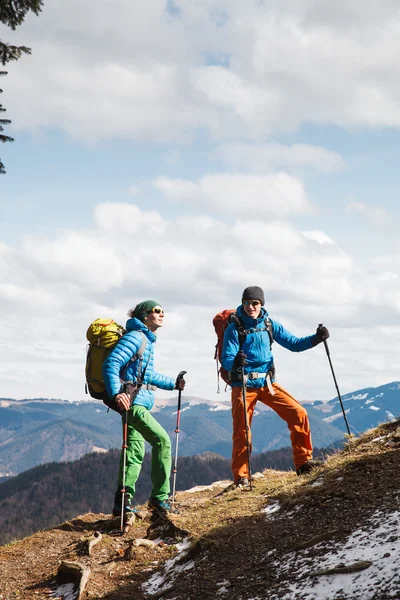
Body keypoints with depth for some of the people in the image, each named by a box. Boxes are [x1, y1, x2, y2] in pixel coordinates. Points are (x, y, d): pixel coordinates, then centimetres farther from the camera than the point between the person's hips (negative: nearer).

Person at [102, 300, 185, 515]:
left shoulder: (148, 340, 20)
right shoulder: (135, 337, -10)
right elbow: (111, 364, -21)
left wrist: (173, 384, 33)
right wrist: (116, 393, -32)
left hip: (139, 402, 10)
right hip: (132, 401, -10)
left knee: (135, 452, 9)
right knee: (162, 440, -14)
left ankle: (123, 502, 12)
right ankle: (159, 496, -9)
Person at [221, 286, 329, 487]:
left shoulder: (269, 325, 5)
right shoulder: (234, 328, -9)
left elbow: (293, 343, 7)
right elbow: (226, 359, -16)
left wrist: (316, 338, -7)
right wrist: (235, 362, -40)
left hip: (267, 383, 4)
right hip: (243, 385, -4)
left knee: (298, 414, -7)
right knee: (241, 431, -3)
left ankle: (303, 462, 4)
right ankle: (240, 477, 12)